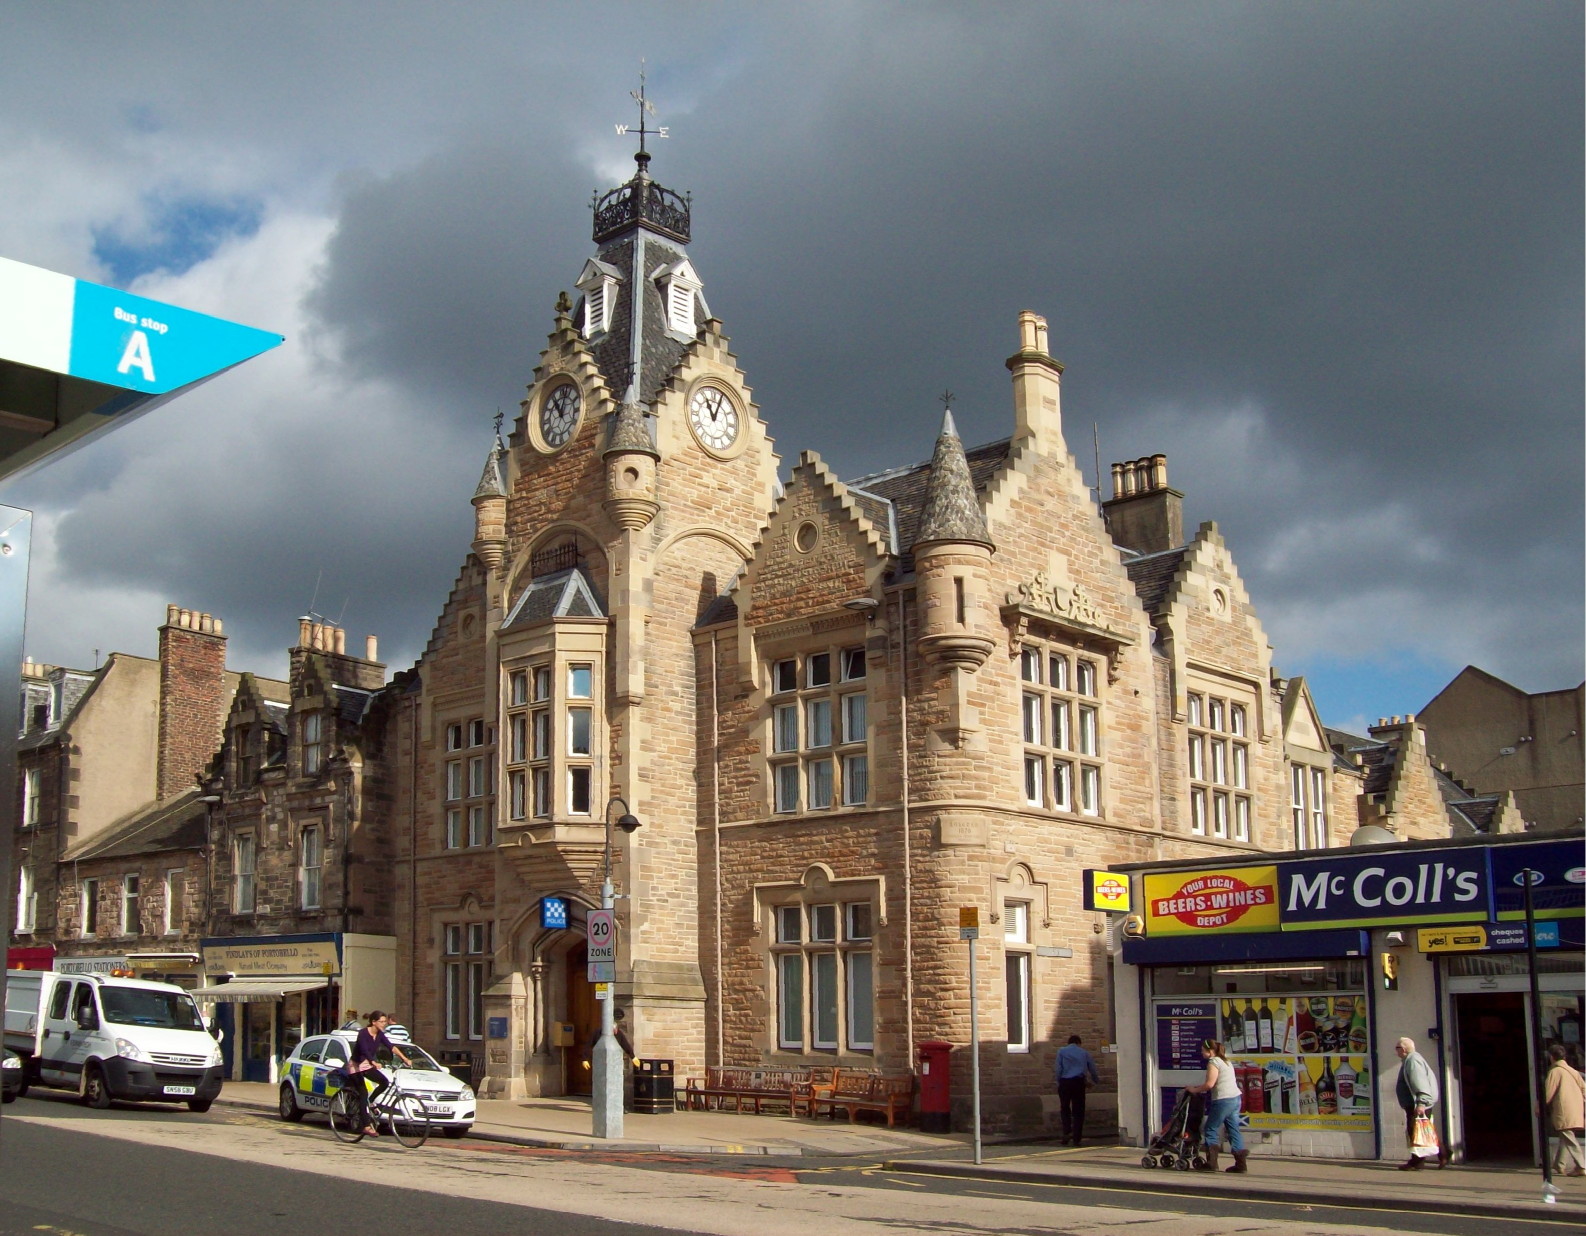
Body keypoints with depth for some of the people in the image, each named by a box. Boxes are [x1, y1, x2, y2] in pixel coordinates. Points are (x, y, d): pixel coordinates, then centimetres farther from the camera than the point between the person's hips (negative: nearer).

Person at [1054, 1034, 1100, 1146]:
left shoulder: (1061, 1051, 8)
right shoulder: (1084, 1053, 12)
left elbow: (1058, 1069, 0)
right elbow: (1092, 1069, 20)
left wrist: (1058, 1082, 7)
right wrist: (1097, 1081, 36)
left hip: (1065, 1082, 0)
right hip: (1079, 1082, 1)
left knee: (1065, 1108, 10)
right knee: (1078, 1110, 6)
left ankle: (1067, 1132, -9)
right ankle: (1076, 1138, 4)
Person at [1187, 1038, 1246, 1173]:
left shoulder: (1213, 1062, -8)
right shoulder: (1226, 1061, 20)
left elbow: (1210, 1084, -17)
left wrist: (1194, 1090, -5)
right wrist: (1199, 1087, 21)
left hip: (1223, 1100, -9)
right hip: (1236, 1098, 9)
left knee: (1211, 1130, 2)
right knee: (1234, 1130, 8)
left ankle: (1211, 1163, -1)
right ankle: (1240, 1163, 2)